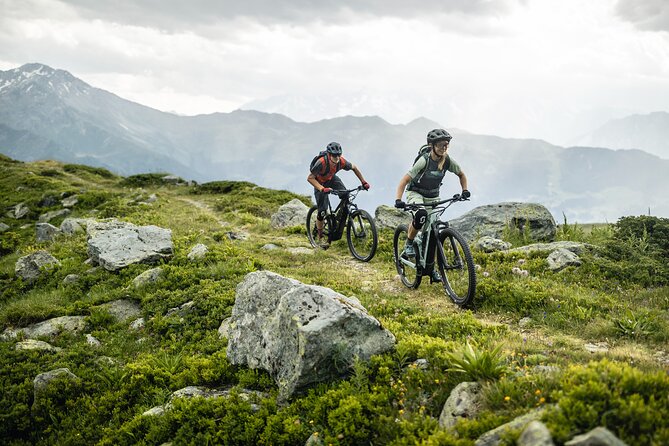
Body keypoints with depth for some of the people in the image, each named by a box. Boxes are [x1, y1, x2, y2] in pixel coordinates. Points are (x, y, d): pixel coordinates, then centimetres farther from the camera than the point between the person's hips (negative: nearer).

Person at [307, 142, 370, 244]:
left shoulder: (341, 162, -27)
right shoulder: (322, 162, -39)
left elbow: (354, 168, -6)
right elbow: (310, 178, -33)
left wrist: (364, 182, -8)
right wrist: (322, 189, -46)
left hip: (332, 179, 4)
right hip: (320, 183, -4)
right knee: (322, 212, -8)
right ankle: (320, 235, 13)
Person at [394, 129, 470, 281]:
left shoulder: (447, 161, -10)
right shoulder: (424, 160, -24)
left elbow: (461, 174, 10)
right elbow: (404, 180, -26)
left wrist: (464, 190, -6)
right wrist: (398, 200, -39)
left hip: (433, 197, 5)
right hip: (416, 193, -5)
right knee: (421, 214, -38)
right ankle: (409, 243, -13)